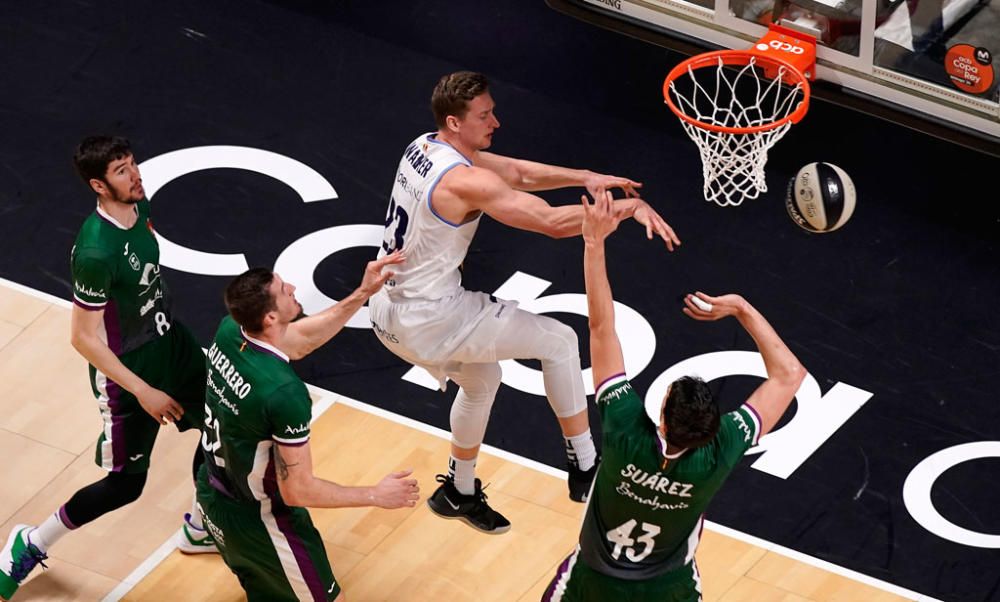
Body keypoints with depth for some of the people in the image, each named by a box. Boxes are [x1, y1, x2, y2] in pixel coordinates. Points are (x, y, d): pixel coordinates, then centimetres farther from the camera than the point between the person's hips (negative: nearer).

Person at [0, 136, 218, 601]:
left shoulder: (138, 204, -9)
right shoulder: (96, 252, -34)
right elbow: (84, 339, -27)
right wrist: (143, 391, -23)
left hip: (169, 339, 8)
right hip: (128, 369, -8)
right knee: (126, 483, 4)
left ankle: (198, 530, 40)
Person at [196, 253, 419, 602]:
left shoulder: (228, 332, -14)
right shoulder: (285, 392, -36)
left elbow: (302, 339, 7)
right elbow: (298, 491, -27)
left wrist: (362, 295, 3)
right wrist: (377, 496, -16)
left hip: (213, 492, 8)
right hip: (256, 517, -8)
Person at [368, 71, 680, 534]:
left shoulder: (426, 147, 4)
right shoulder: (464, 181, -26)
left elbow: (517, 173, 12)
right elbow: (553, 221, -30)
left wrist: (585, 177, 1)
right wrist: (630, 206, -25)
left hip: (388, 310, 9)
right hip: (429, 321, -9)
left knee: (482, 378, 32)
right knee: (559, 342, 3)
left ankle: (458, 492, 44)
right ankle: (585, 469, 10)